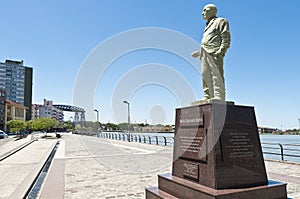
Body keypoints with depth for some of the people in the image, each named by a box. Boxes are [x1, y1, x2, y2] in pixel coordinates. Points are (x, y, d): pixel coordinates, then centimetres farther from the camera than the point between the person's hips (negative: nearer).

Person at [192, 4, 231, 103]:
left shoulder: (221, 21, 11)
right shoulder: (208, 26, 34)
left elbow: (226, 38, -3)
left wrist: (221, 51, -17)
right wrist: (199, 52, 21)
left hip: (214, 52, -8)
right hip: (204, 53, 8)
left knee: (216, 74, -14)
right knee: (205, 75, 0)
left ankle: (219, 96, -18)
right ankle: (208, 96, 1)